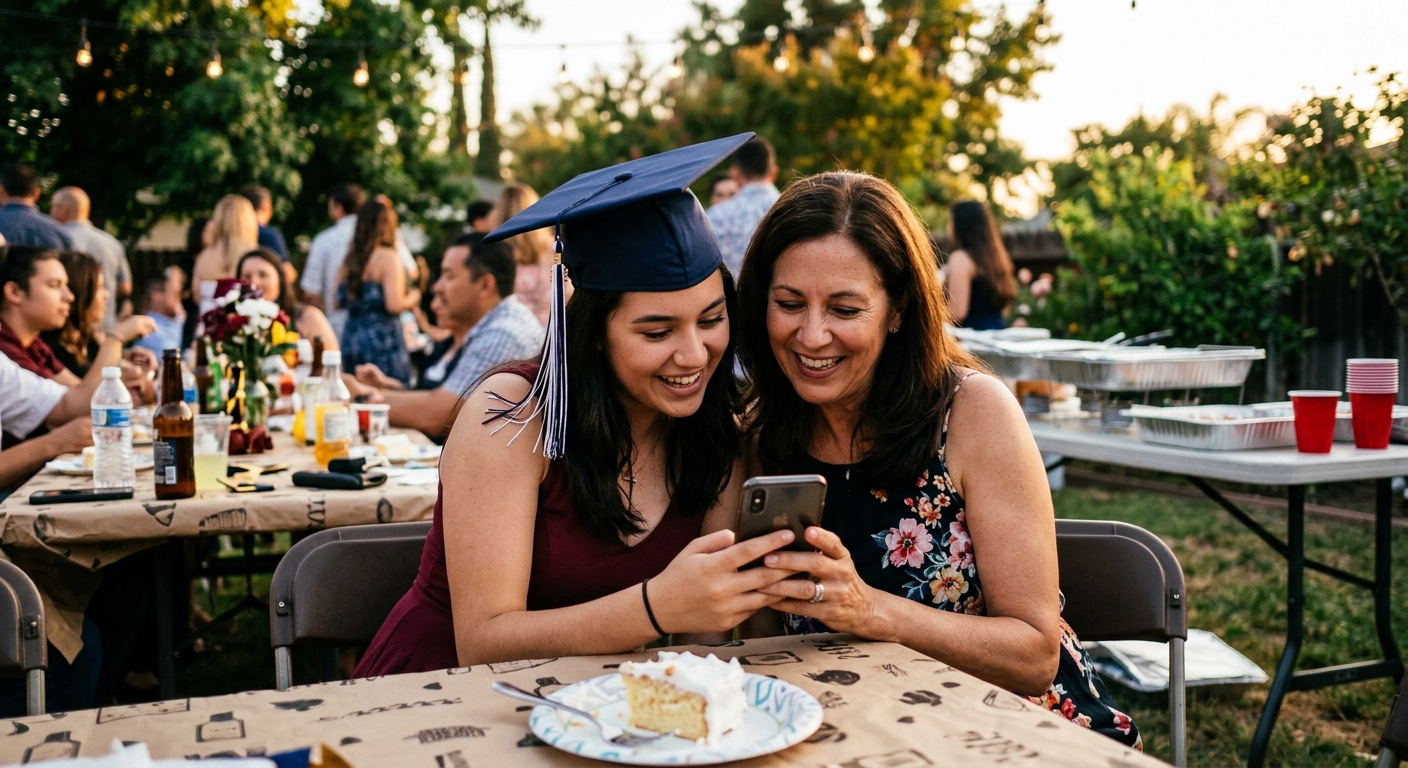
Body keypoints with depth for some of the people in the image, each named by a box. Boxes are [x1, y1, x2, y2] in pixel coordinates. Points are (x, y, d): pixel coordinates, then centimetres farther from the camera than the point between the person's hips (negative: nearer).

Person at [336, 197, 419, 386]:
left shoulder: (350, 259, 10)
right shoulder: (388, 258, -9)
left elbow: (340, 302, 13)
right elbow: (394, 305, -18)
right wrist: (413, 298, 2)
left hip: (351, 337, 7)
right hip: (382, 337, -7)